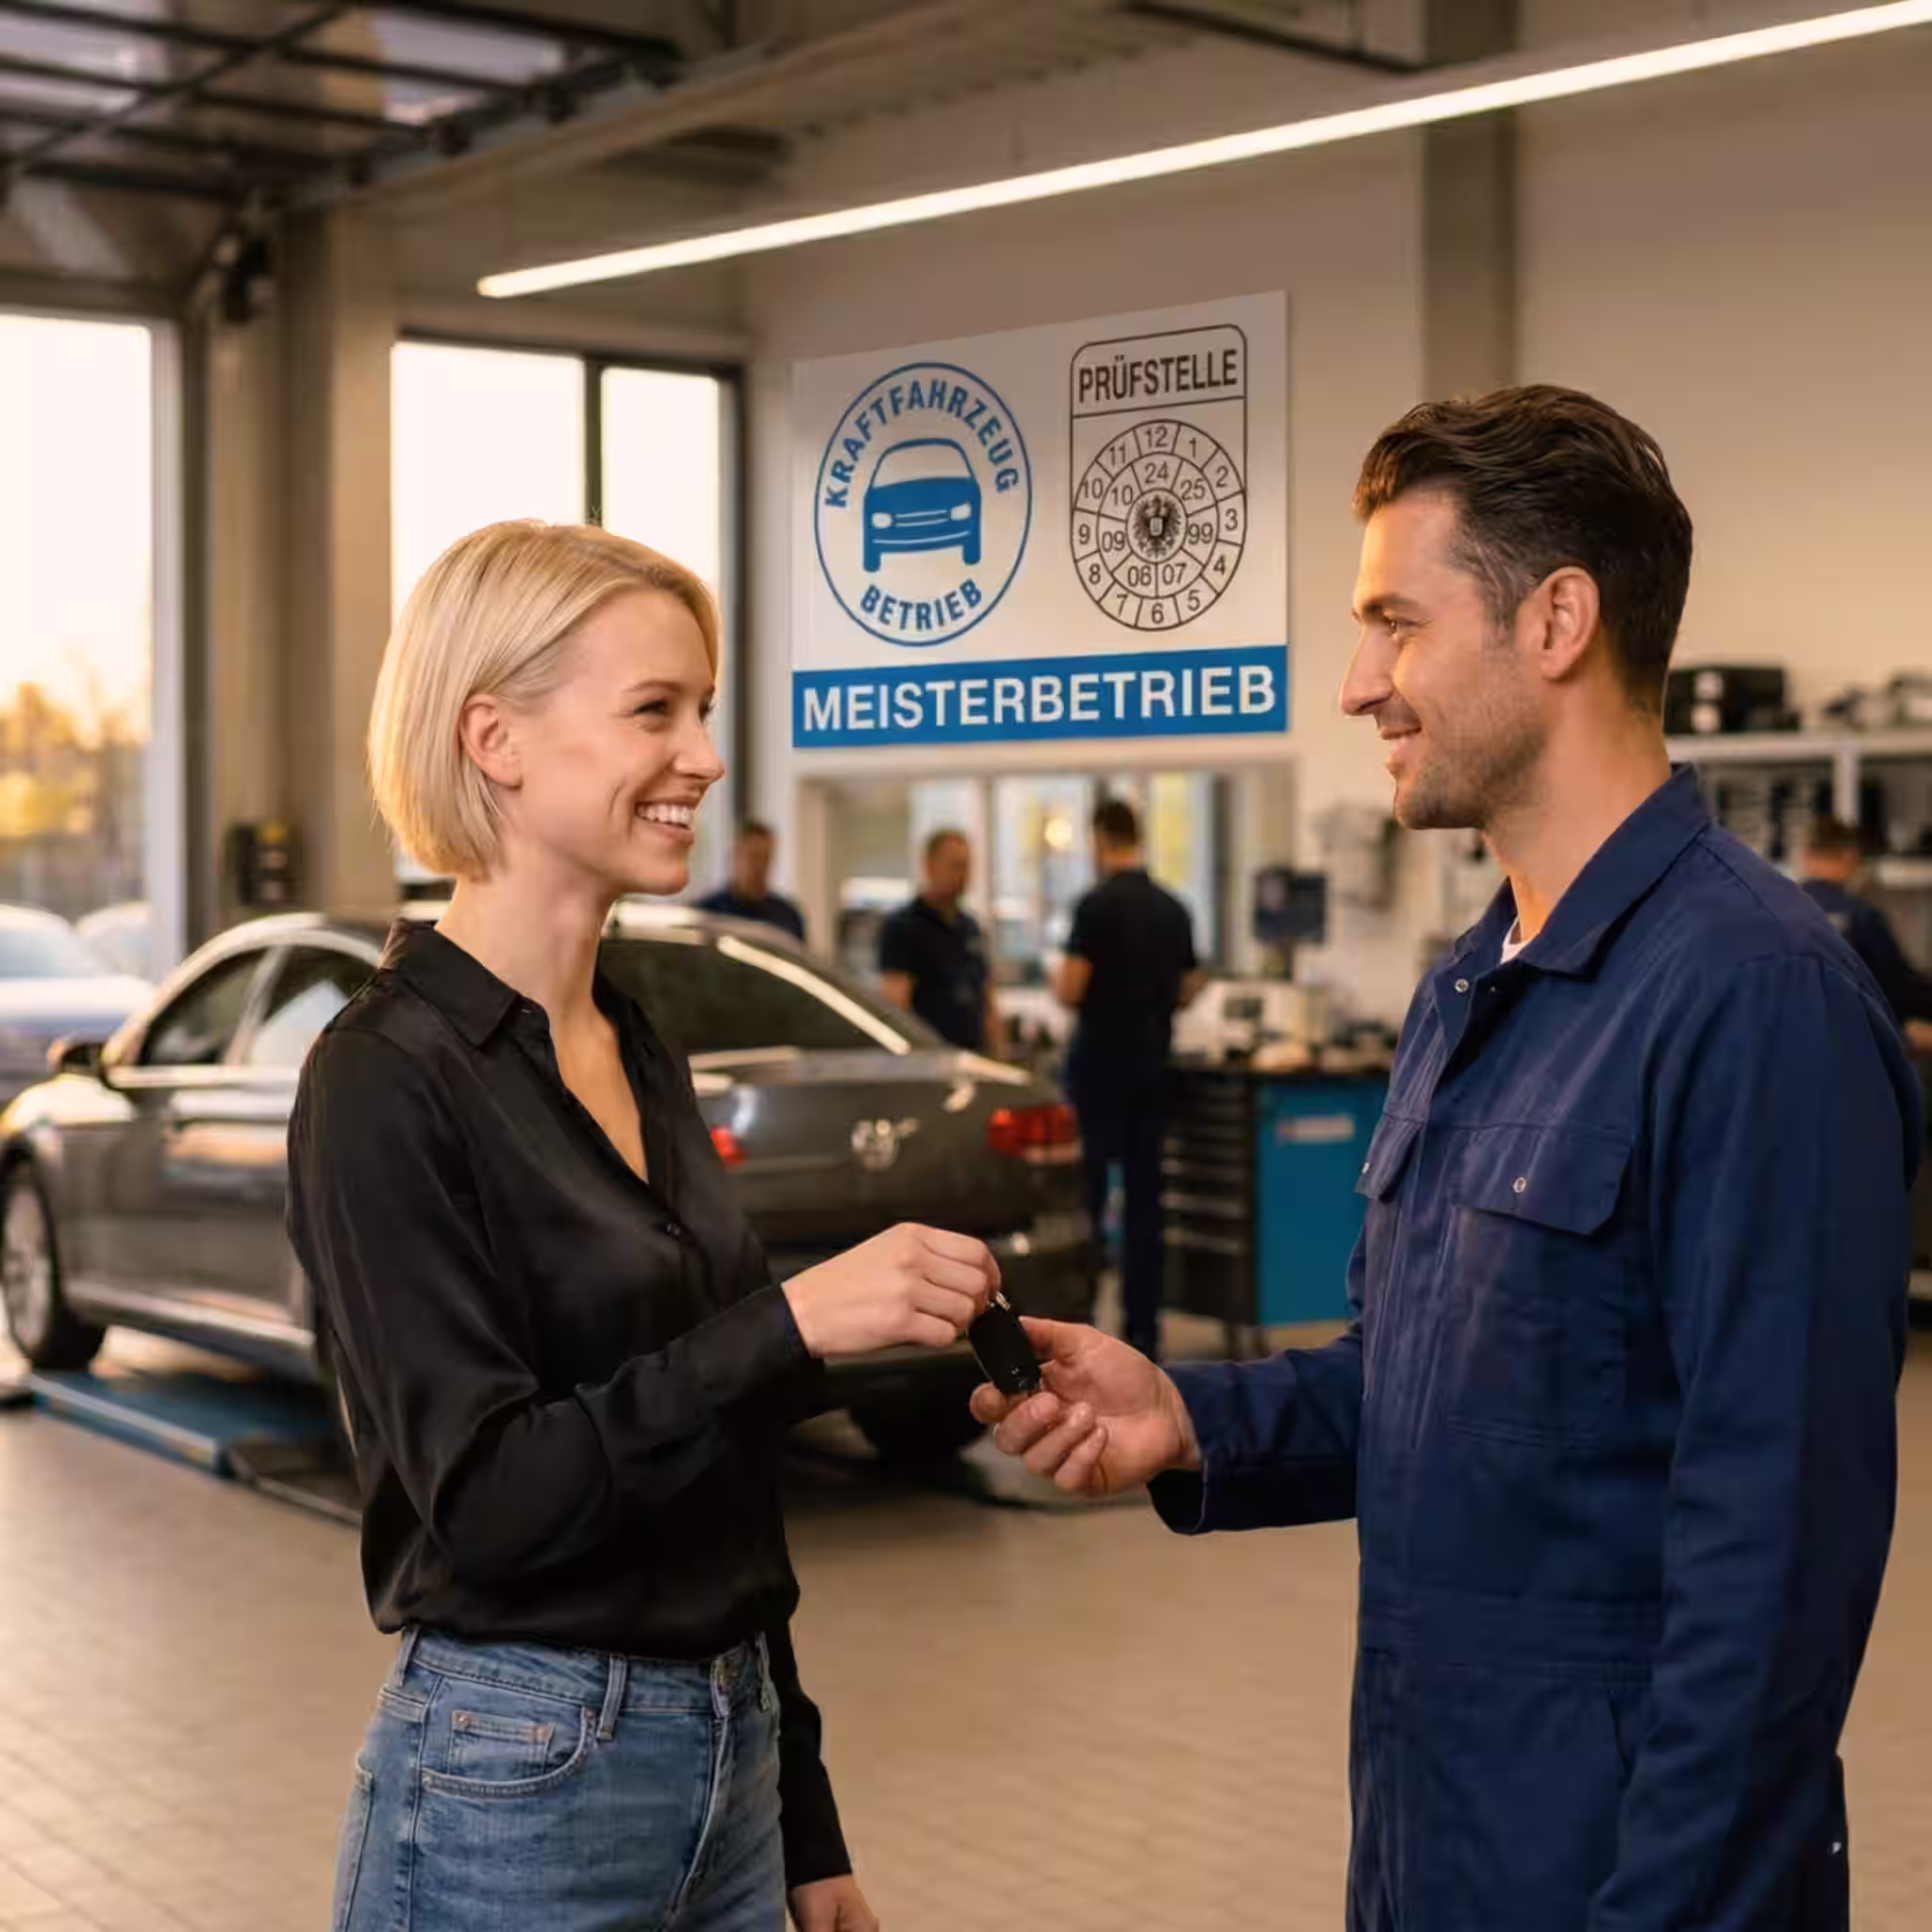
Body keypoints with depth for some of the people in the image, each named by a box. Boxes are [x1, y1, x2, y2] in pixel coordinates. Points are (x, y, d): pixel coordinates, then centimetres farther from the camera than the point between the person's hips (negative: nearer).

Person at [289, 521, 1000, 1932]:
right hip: (518, 1788, -7)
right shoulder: (390, 1079, -14)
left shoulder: (642, 1055, 9)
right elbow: (485, 1497, -20)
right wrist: (793, 1326, -29)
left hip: (729, 1763, 7)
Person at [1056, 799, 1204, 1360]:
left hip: (1100, 1066, -6)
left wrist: (1060, 979, 6)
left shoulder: (1098, 904, -12)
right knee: (1144, 1199, 7)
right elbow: (1188, 991, 13)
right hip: (1152, 1066, 6)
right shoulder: (1173, 908, 7)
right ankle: (1143, 1331, 7)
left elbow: (1069, 991, -16)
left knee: (1083, 1195, -1)